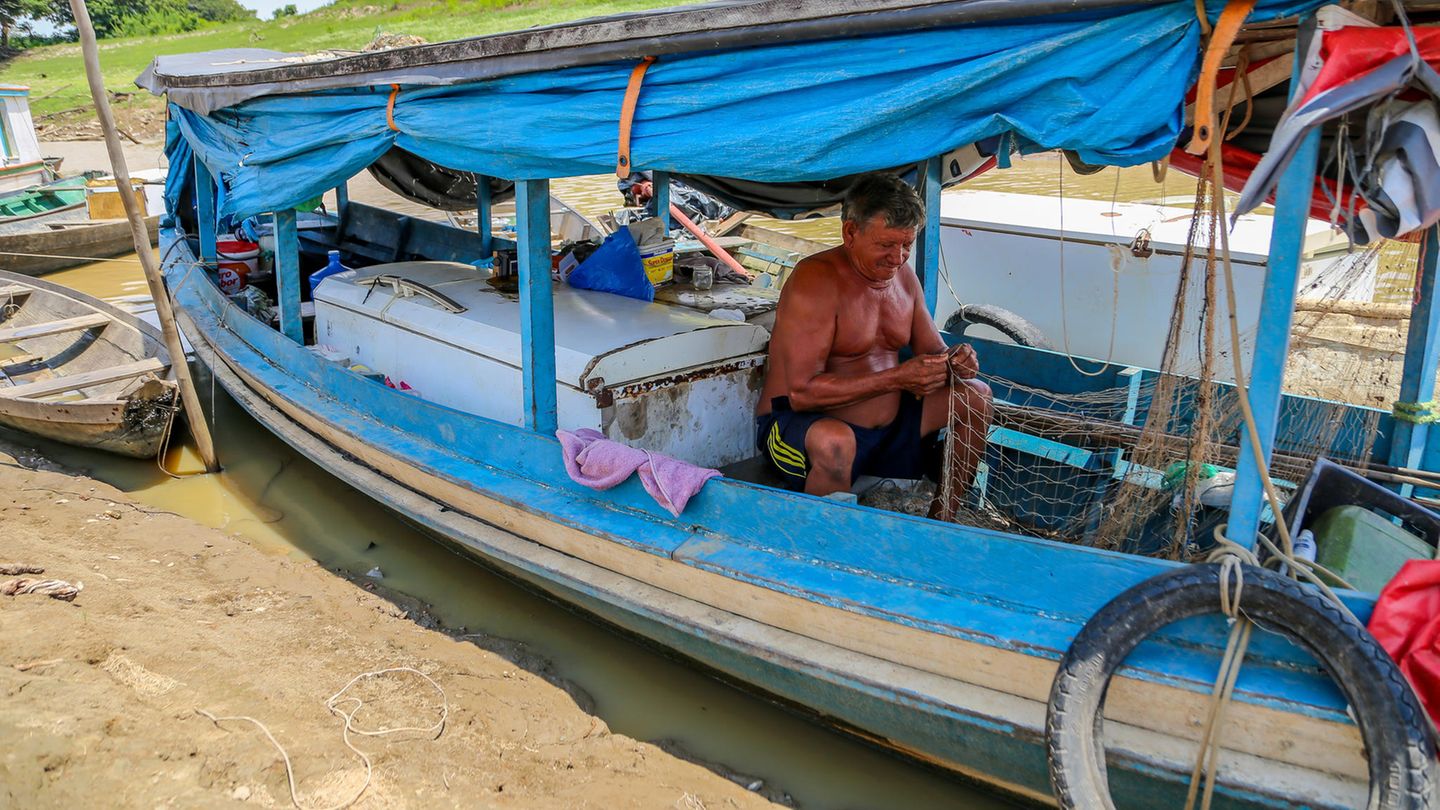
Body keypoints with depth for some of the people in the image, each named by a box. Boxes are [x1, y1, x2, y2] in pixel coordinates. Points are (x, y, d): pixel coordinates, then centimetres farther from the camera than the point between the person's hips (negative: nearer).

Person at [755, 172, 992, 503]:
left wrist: (955, 362, -12)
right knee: (834, 441, -41)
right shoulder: (815, 280, -20)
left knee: (975, 394, 6)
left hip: (887, 424, 9)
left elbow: (932, 352, 15)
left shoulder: (903, 274, 6)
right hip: (798, 423, -8)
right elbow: (802, 392, -27)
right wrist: (898, 378, -30)